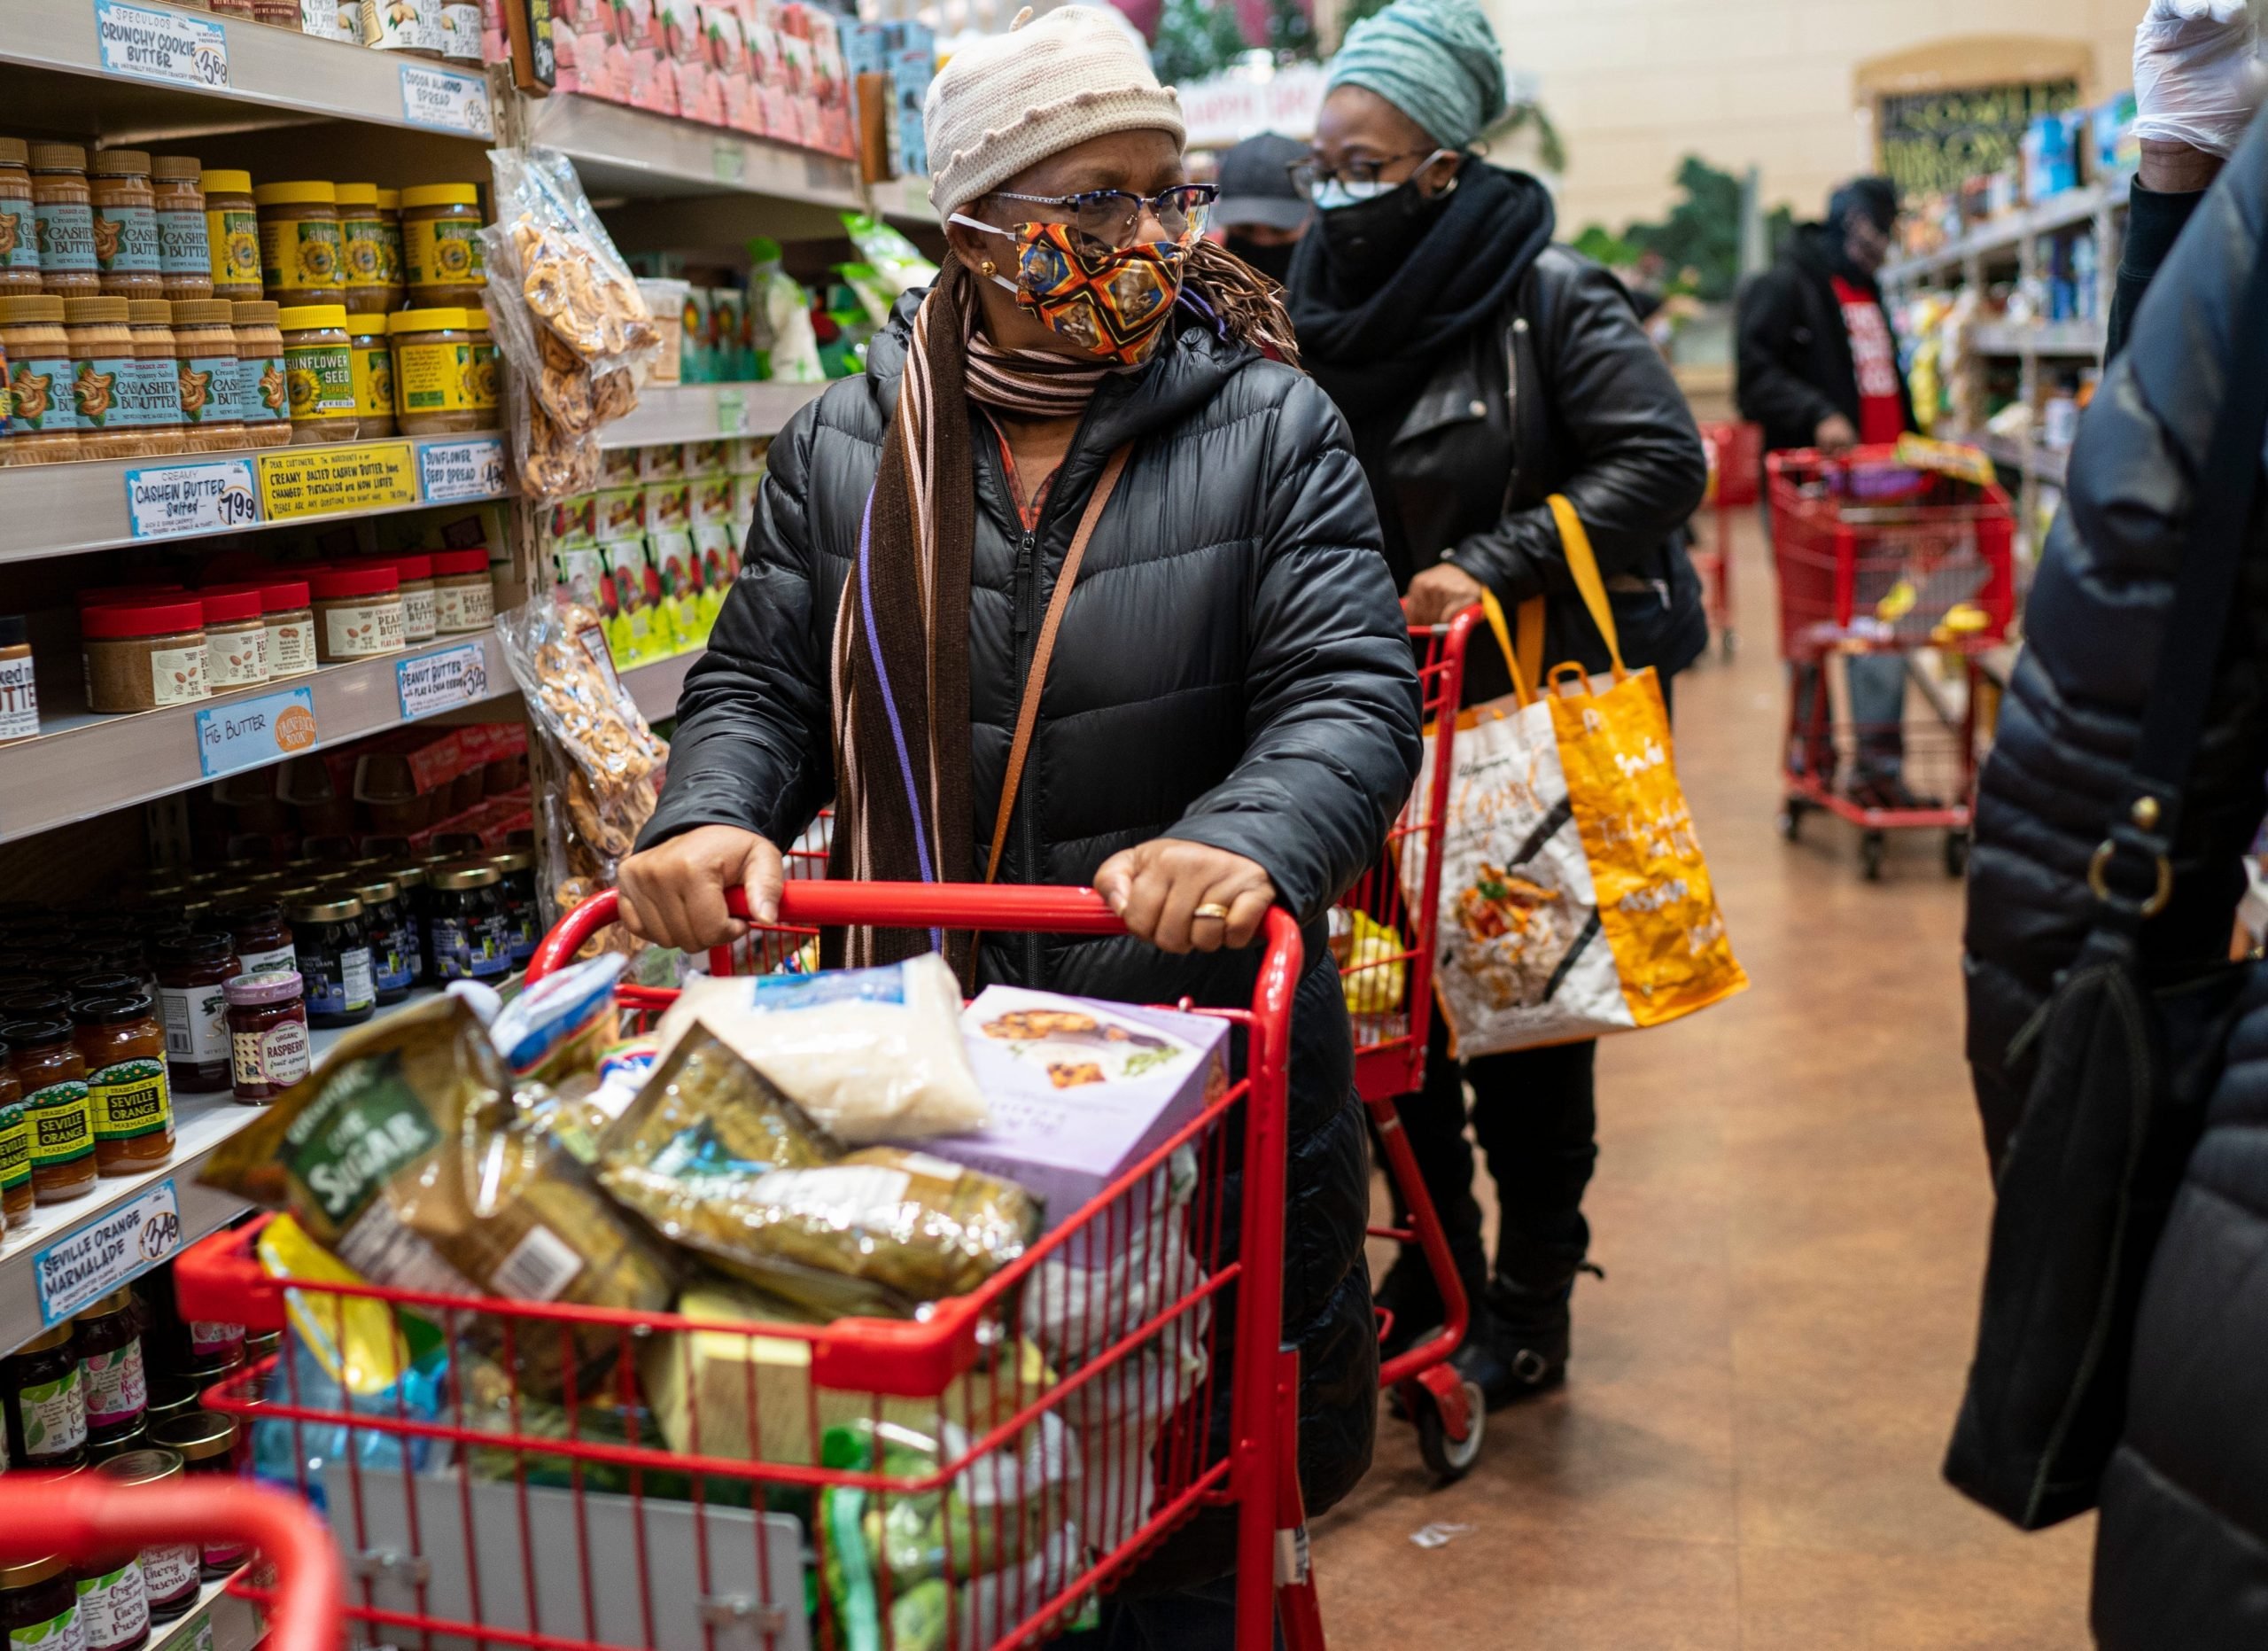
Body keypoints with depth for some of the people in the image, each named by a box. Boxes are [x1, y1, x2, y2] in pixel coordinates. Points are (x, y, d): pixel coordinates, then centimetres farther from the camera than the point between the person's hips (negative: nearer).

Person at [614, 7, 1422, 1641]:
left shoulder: (1272, 432, 0)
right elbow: (758, 680, 11)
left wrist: (1251, 842, -29)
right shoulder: (843, 450, 7)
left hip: (1201, 1034, -1)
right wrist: (711, 819, -11)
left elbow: (1350, 693, -9)